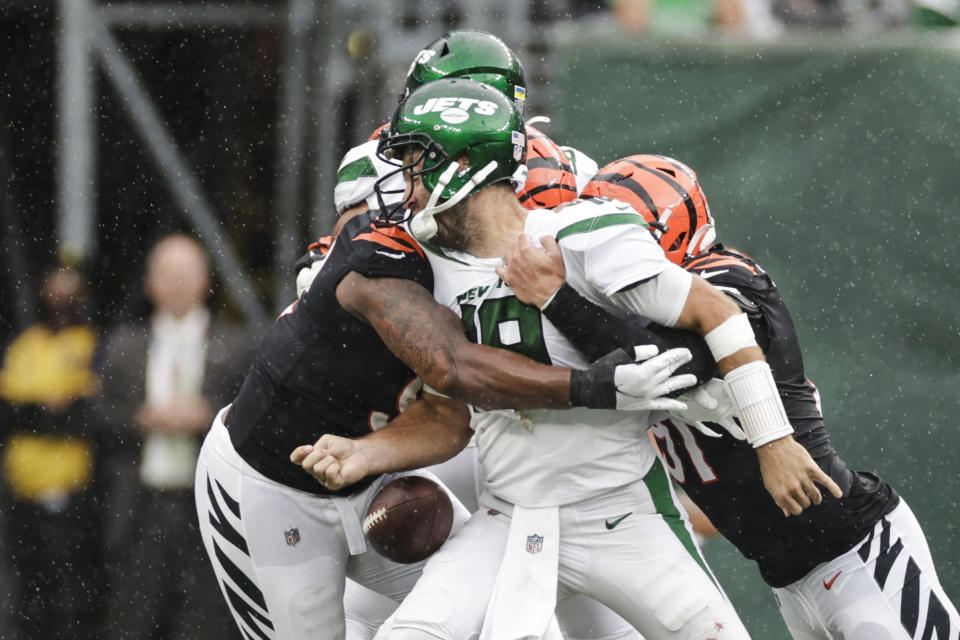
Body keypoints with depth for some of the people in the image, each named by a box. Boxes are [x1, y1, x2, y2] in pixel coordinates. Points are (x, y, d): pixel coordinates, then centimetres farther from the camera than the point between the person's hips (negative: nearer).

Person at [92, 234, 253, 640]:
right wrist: (142, 419, -9)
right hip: (140, 509, 1)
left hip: (204, 510, -1)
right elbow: (101, 412, 8)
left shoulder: (234, 345, 7)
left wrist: (206, 417, -14)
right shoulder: (124, 344, 13)